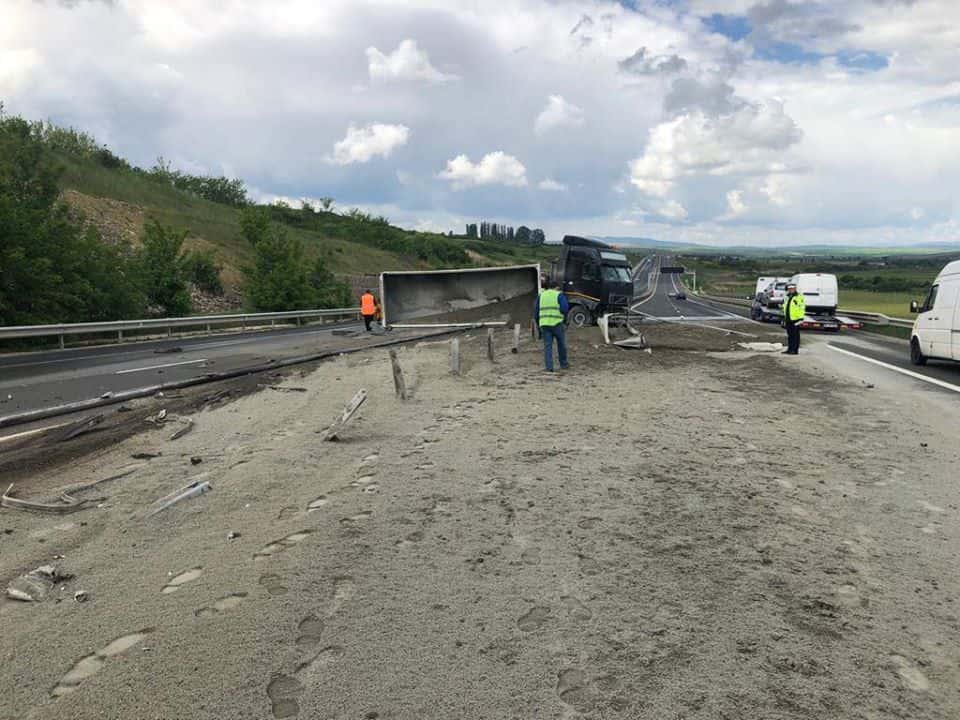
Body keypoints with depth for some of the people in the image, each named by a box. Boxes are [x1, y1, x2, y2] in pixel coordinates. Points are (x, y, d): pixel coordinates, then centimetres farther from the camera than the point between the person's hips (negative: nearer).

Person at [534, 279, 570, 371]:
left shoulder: (541, 296, 15)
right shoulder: (559, 295, 3)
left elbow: (536, 311, 14)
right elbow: (565, 308, -11)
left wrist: (538, 324, 23)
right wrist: (564, 319, 8)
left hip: (544, 324, 3)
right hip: (557, 323, -3)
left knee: (547, 346, 4)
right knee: (561, 344, 14)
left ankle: (549, 367, -3)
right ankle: (563, 364, 24)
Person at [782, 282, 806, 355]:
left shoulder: (799, 297, -9)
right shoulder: (787, 297, 17)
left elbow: (802, 308, -14)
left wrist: (800, 319, -18)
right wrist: (784, 318, 21)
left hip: (795, 319, -8)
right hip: (788, 319, 8)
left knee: (795, 335, -4)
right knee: (789, 335, 12)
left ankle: (795, 350, -1)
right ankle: (790, 349, 17)